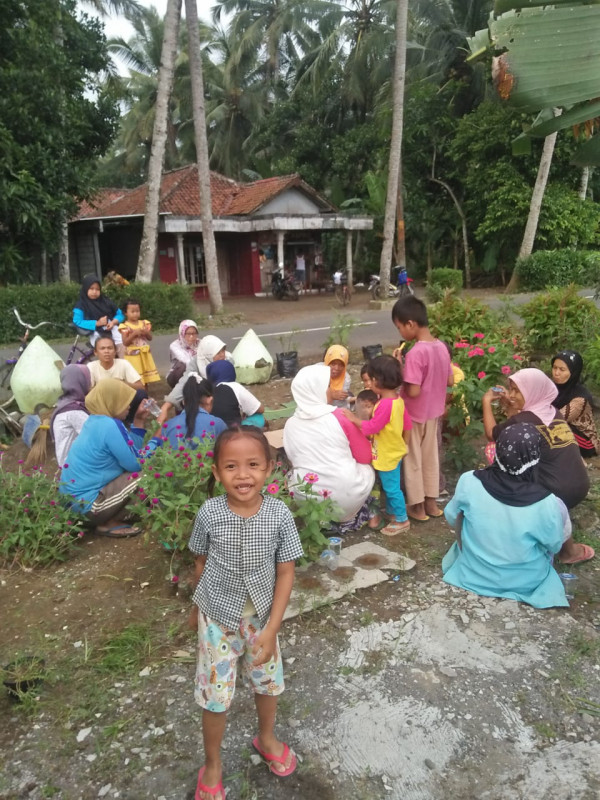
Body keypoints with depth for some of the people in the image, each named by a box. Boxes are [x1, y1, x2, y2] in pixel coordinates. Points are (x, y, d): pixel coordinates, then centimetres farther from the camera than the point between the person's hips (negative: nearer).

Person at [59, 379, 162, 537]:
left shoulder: (95, 420, 7)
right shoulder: (111, 426, -21)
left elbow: (129, 451, 13)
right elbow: (135, 463, -17)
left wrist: (139, 422, 8)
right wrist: (157, 440, -4)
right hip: (86, 502, -10)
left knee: (130, 471, 19)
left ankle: (108, 519, 11)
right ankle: (109, 524, -3)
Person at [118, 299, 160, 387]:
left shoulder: (144, 323, 5)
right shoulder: (125, 326, -8)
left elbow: (150, 338, 5)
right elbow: (125, 342, -15)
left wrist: (146, 333, -15)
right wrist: (134, 334, -24)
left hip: (144, 354, 5)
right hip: (133, 355, -5)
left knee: (146, 376, 14)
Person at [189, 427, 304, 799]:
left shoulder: (280, 515, -22)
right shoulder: (209, 514, -21)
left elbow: (285, 573, -13)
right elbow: (202, 563, -4)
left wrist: (271, 628, -14)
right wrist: (198, 608, 9)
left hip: (261, 615, 2)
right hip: (218, 616, -1)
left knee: (268, 682, 23)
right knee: (216, 694, 11)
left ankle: (267, 738, 53)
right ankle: (212, 765, 39)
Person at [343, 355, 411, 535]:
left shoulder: (385, 404, -30)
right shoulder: (398, 400, 1)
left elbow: (372, 428, -27)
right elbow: (406, 426, 10)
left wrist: (354, 419, -17)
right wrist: (403, 444, 21)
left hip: (387, 455, -9)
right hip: (395, 451, 10)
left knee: (392, 488, 5)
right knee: (390, 486, 23)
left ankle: (402, 520, 18)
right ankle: (392, 513, 37)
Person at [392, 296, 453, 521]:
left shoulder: (415, 353, -26)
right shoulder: (441, 347, -2)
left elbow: (413, 391, -27)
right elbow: (450, 381, 6)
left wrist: (400, 372, -14)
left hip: (415, 414, -7)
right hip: (434, 412, 7)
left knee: (413, 459, 9)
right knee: (431, 456, 18)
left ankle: (417, 506, 21)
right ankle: (431, 502, 30)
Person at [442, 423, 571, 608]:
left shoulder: (469, 482, -25)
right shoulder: (546, 503, -28)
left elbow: (451, 517, -4)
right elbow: (554, 546, -8)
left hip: (472, 575, 1)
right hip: (525, 583, -1)